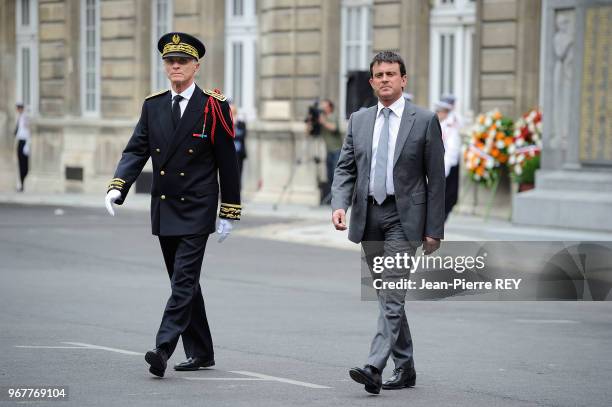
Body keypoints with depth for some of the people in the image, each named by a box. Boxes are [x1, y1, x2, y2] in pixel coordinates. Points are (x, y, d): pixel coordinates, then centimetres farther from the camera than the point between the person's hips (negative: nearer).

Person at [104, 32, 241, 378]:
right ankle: (200, 353, 20)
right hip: (164, 209, 5)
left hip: (197, 211, -5)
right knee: (184, 283, 11)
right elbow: (136, 151, 2)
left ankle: (163, 349, -21)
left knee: (184, 281, -13)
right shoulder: (153, 106, 8)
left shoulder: (213, 107, -5)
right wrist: (118, 187, -15)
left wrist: (229, 214, -3)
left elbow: (228, 163, -3)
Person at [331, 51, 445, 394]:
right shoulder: (359, 121, 9)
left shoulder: (425, 121, -3)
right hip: (368, 217, 5)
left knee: (393, 295, -15)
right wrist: (340, 204, -12)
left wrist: (434, 230, -6)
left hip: (404, 218, -5)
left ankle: (375, 367, -23)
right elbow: (345, 169, 8)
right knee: (389, 297, 12)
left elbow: (436, 178, -3)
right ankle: (405, 367, 22)